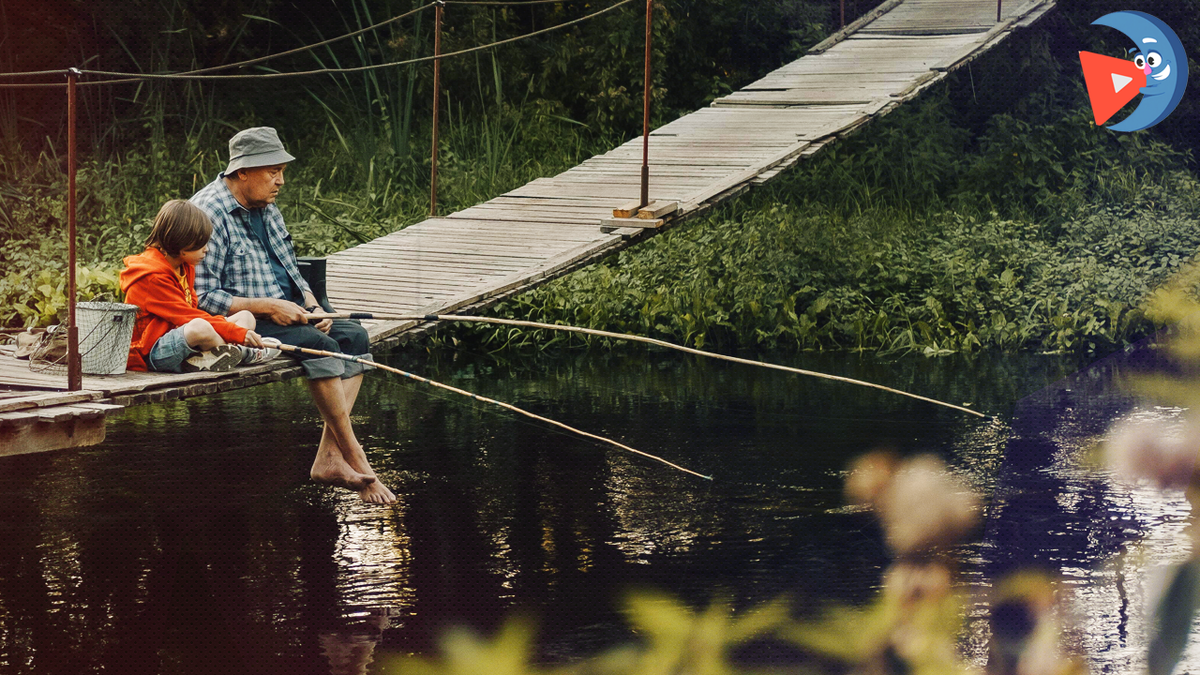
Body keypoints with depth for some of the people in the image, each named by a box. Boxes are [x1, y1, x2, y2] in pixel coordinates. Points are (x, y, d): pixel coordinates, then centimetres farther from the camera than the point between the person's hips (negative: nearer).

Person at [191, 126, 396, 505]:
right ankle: (355, 459, -24)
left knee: (353, 336, -11)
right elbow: (202, 297, -19)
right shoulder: (208, 213, -14)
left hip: (284, 312, 9)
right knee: (320, 347, -29)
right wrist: (267, 307, -22)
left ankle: (330, 457, -20)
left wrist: (310, 304, 1)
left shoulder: (266, 208, 15)